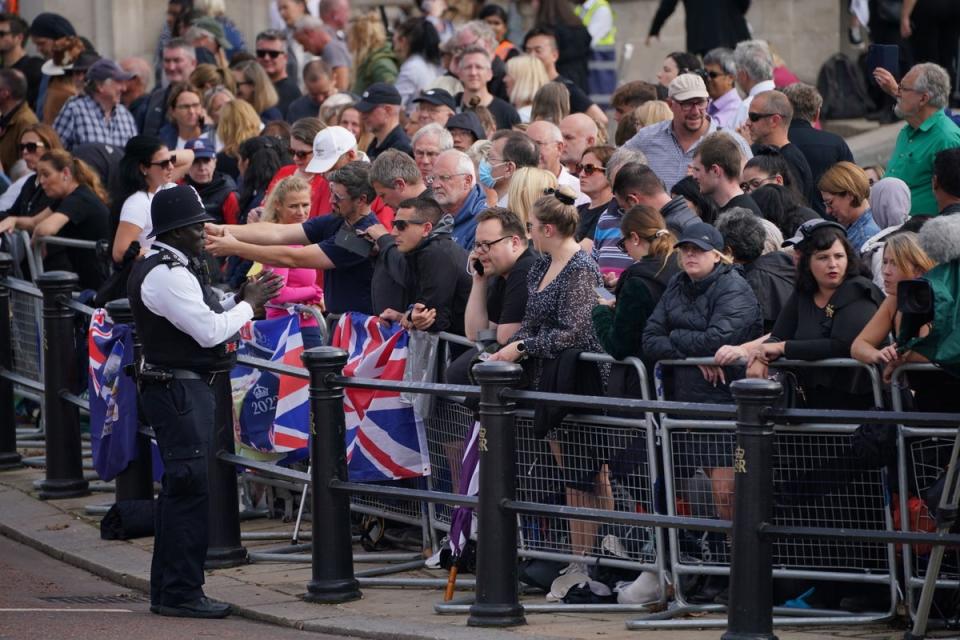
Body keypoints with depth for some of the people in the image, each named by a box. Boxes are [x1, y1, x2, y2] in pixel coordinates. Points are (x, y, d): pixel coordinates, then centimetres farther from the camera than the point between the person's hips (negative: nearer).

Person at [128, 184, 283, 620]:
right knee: (189, 487, -10)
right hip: (180, 390, -11)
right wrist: (248, 304, -7)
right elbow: (210, 331, -20)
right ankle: (181, 593, -7)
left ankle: (167, 590, 21)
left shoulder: (171, 269, 15)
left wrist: (237, 300, 8)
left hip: (185, 391, 11)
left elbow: (202, 318, 21)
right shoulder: (166, 276, -18)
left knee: (180, 488, 15)